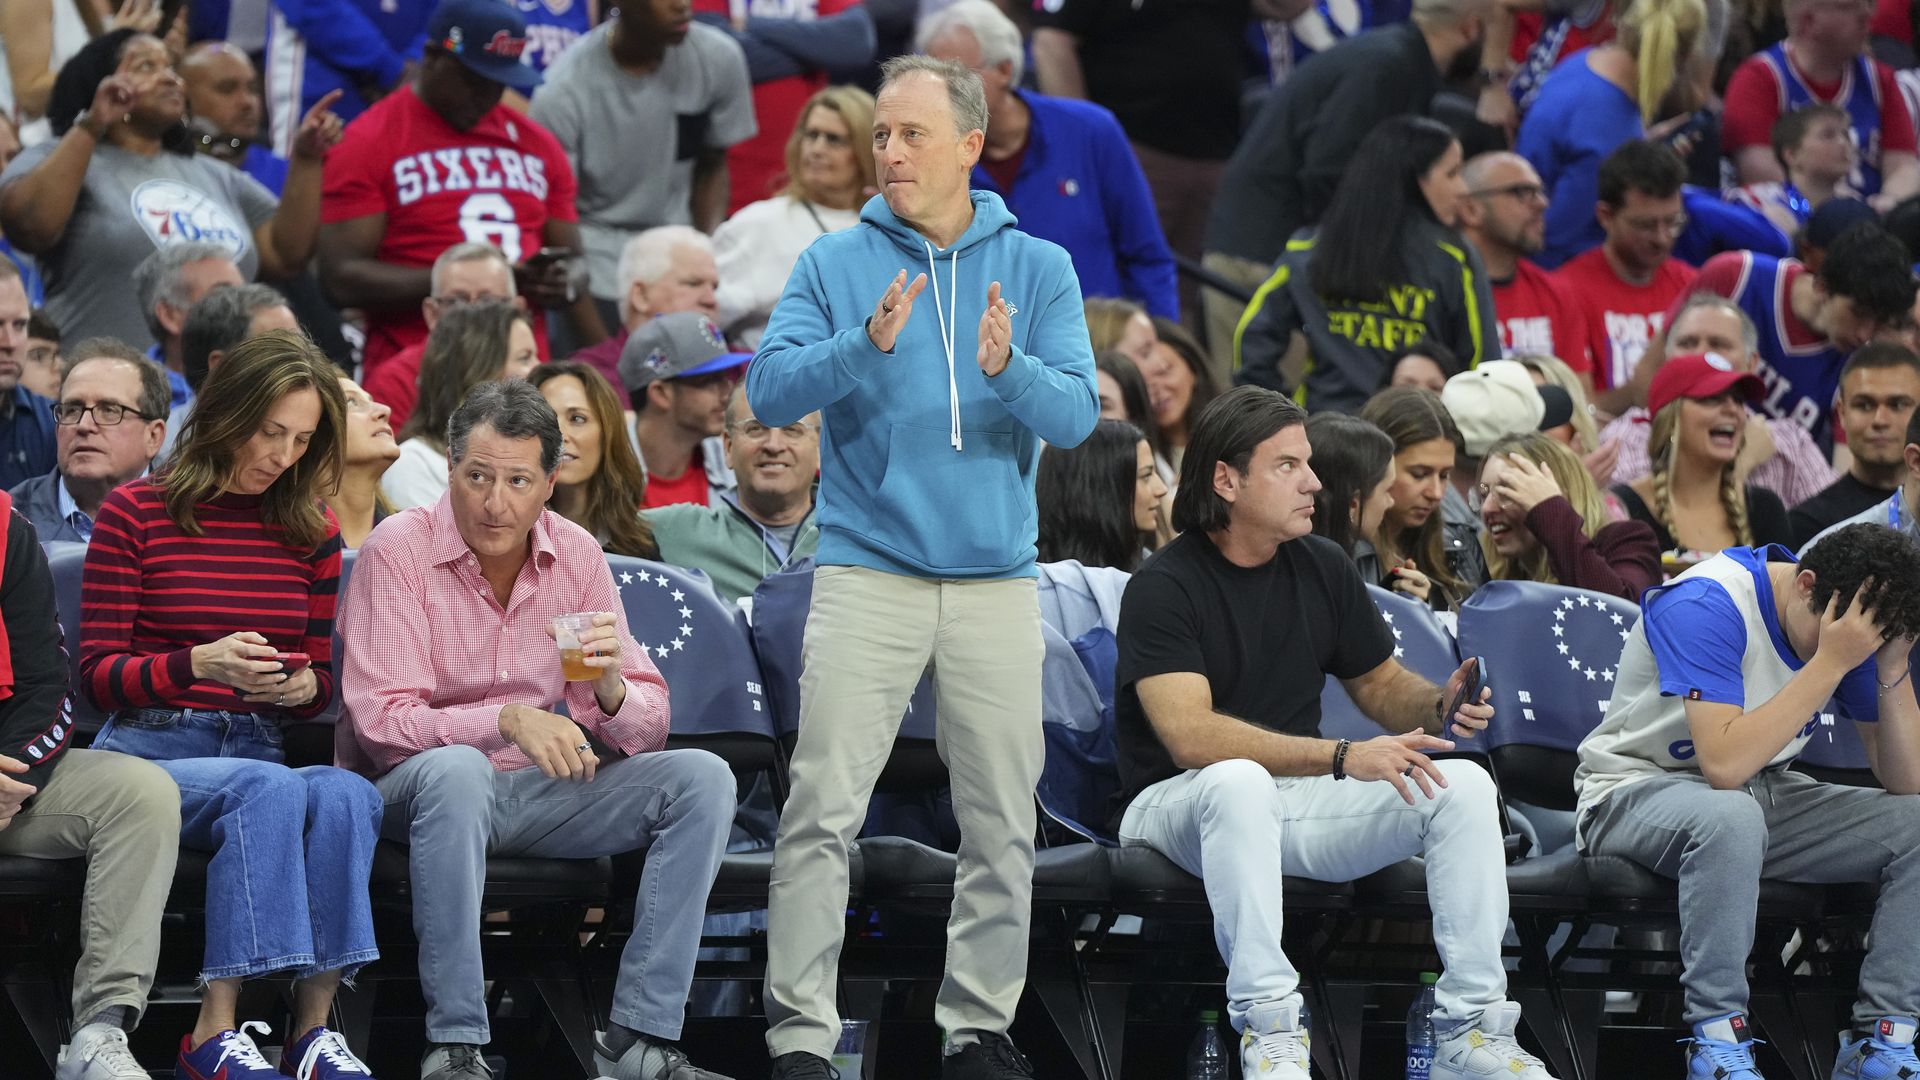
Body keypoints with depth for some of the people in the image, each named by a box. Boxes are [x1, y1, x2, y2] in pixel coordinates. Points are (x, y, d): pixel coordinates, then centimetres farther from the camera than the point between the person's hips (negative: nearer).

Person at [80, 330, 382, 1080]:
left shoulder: (311, 532, 14)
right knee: (271, 789, -36)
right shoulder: (137, 513, 1)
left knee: (346, 794, -31)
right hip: (147, 752, -4)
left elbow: (320, 683, 19)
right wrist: (201, 665, -19)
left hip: (257, 753, 4)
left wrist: (302, 685, -7)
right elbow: (98, 675, -1)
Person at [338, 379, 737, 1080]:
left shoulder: (575, 556, 2)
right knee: (456, 771, -39)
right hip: (408, 792, -5)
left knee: (702, 778, -14)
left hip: (538, 791, 5)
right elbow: (379, 720, -20)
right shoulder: (398, 551, -11)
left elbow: (646, 731, 3)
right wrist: (508, 720, -34)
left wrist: (611, 689, -22)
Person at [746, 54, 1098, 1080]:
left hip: (996, 580, 2)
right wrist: (867, 347, -24)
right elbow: (770, 390, -7)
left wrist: (1009, 369, -24)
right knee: (822, 811, -9)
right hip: (867, 570, -2)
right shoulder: (835, 264, 5)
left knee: (1002, 822, 4)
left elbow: (1077, 413, -3)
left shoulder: (1038, 270, 7)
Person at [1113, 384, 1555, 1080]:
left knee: (1464, 785, -13)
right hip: (1175, 806, -6)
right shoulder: (1163, 587, -15)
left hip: (1297, 798, 6)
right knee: (1241, 782, -40)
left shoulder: (1322, 568, 7)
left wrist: (1439, 705, -8)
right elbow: (1191, 735, -27)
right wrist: (1345, 757, -34)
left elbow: (1381, 684, 18)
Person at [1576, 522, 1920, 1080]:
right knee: (1730, 816, -41)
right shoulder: (1706, 606, -25)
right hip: (1636, 793, -7)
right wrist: (1832, 660, -33)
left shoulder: (1850, 621, -5)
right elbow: (1725, 764, -35)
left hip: (1766, 795, 7)